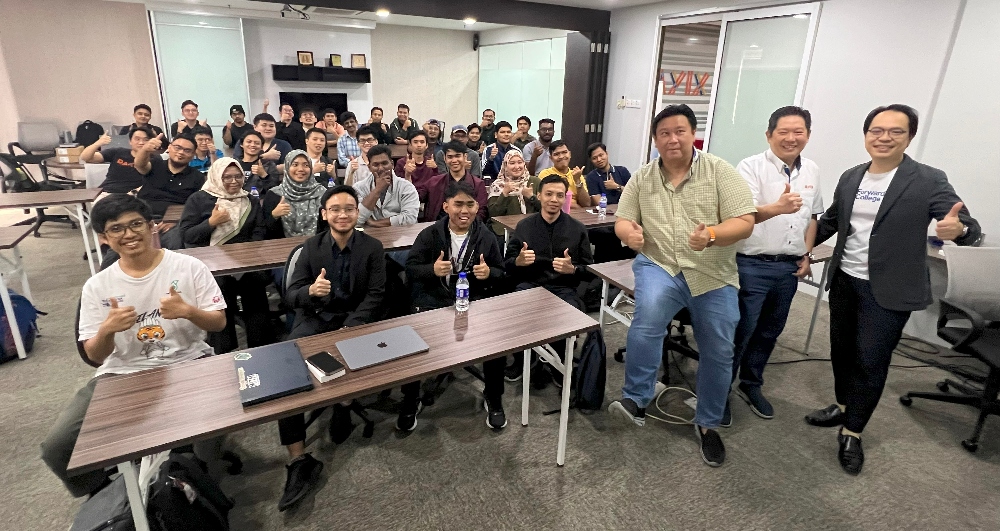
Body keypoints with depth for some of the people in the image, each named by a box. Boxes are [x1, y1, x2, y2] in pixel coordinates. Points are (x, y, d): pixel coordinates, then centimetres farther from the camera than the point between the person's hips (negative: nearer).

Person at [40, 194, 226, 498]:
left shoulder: (189, 267, -4)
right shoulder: (97, 286, 2)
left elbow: (219, 323, -1)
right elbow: (95, 357, 5)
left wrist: (188, 311, -22)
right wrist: (106, 330, -18)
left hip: (187, 363, -2)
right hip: (122, 373, 3)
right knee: (56, 447, -13)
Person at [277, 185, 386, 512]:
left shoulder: (372, 248, 0)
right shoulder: (311, 247, 4)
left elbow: (375, 296, -5)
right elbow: (291, 296, 0)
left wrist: (349, 328, -20)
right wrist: (311, 291, -25)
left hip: (356, 320, -1)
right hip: (315, 319, 1)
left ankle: (343, 409, 5)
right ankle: (299, 460, -17)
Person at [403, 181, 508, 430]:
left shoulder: (486, 237, 4)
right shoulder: (429, 235, -1)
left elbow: (501, 273, 11)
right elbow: (410, 269, 1)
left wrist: (489, 273, -14)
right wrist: (432, 270, -20)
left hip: (475, 302, 1)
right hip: (433, 302, 0)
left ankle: (493, 398, 10)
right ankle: (410, 400, 9)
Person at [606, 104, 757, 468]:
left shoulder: (720, 171, -3)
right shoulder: (642, 178, 5)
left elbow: (744, 222, -8)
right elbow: (622, 221, 6)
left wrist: (712, 235, -30)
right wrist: (629, 232, -19)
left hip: (713, 274, 1)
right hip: (659, 265, 0)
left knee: (718, 353, 6)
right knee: (647, 317, -31)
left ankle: (708, 423, 29)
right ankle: (636, 400, -15)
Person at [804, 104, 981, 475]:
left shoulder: (929, 181, -10)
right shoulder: (850, 178, 4)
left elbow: (968, 227, -15)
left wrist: (958, 229, -38)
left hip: (888, 291, -5)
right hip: (844, 281, 5)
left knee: (870, 362, 2)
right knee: (841, 351, 17)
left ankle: (852, 433, 18)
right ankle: (844, 407, 39)